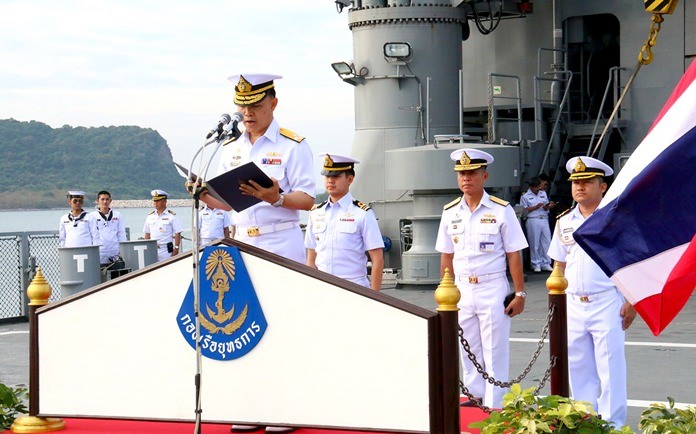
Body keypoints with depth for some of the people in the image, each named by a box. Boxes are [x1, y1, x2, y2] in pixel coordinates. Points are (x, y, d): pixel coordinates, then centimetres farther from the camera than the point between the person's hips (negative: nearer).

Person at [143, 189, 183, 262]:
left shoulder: (171, 216, -2)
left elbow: (177, 234, -4)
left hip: (166, 251, -4)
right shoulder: (150, 217, 12)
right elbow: (147, 234, 16)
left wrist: (176, 249, -10)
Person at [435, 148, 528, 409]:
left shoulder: (501, 210, -5)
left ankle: (495, 411, 5)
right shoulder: (450, 213, 7)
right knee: (469, 355, 11)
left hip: (493, 288, -4)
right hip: (462, 289, 4)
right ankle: (474, 403, 21)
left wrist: (519, 294, -7)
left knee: (495, 356, 0)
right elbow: (447, 257, 12)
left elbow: (514, 255, -4)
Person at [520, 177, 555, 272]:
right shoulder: (525, 196, -1)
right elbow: (524, 210, -6)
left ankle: (546, 264, 10)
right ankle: (536, 264, 6)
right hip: (533, 221, -5)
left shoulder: (543, 194, 16)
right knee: (535, 243, -2)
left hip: (544, 219, 5)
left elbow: (546, 207, 18)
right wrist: (536, 207, -12)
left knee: (546, 242, 3)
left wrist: (549, 206, -6)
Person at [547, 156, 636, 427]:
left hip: (607, 303, -5)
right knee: (578, 370, 10)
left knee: (611, 369, -2)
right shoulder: (564, 222, 11)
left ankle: (611, 425, 5)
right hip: (573, 305, 5)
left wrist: (631, 302, -10)